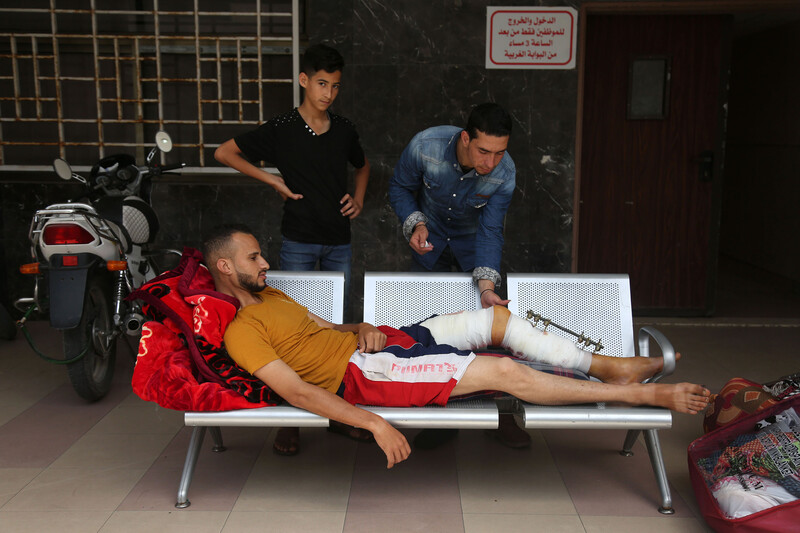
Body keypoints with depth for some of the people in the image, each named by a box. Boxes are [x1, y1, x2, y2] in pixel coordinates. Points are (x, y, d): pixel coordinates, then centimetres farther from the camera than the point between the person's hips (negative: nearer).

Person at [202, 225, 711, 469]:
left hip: (369, 342, 10)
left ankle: (610, 366, 12)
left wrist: (362, 328, 0)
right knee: (505, 371, -15)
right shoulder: (242, 331, -12)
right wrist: (374, 423, -28)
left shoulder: (272, 296, 17)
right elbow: (297, 390, -22)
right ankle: (642, 394, -4)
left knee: (497, 317, 3)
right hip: (361, 373, -10)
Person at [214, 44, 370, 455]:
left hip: (339, 240, 4)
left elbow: (362, 166, 25)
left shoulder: (344, 130, 6)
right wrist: (272, 180, -6)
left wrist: (358, 198, 6)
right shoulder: (280, 129, -6)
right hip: (298, 240, -4)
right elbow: (224, 153, 0)